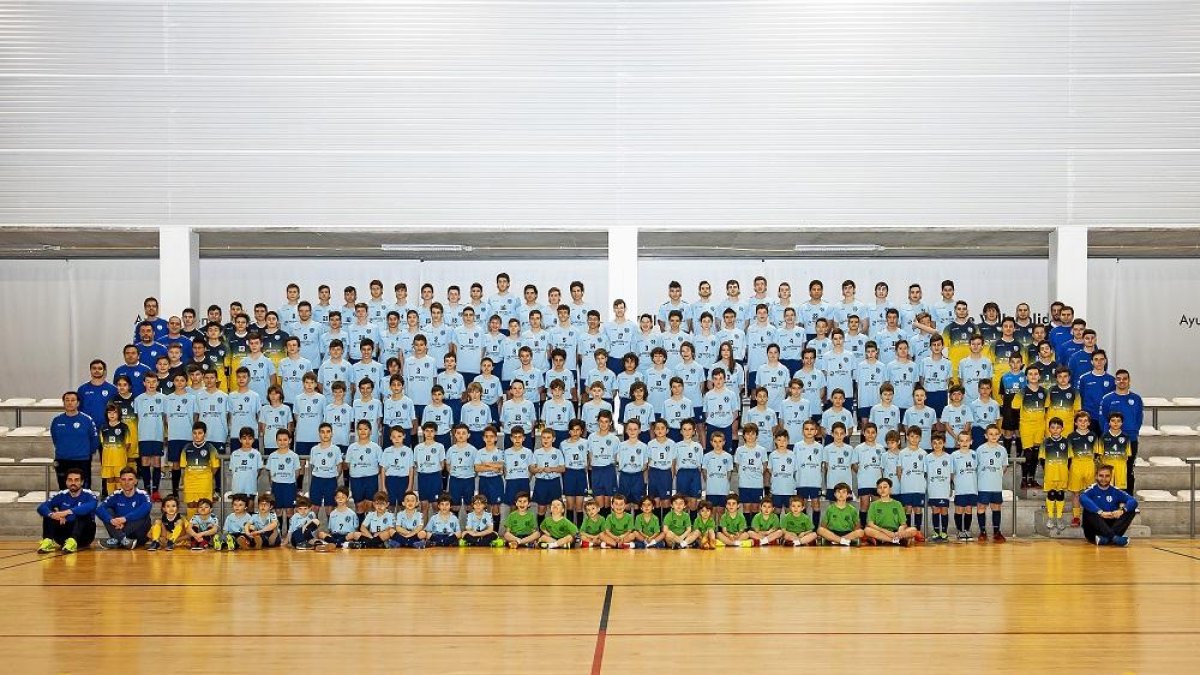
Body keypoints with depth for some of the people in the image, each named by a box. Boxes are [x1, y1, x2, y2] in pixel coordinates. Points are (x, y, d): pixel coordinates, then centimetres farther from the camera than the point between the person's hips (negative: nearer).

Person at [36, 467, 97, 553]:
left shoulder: (88, 495, -8)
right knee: (49, 514, -12)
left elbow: (90, 507, -32)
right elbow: (41, 507, -12)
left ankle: (73, 541, -47)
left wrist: (68, 512, -44)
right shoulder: (61, 495, 1)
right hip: (65, 535, 3)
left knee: (83, 514, -28)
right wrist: (52, 515, -34)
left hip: (84, 535, -3)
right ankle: (48, 541, -31)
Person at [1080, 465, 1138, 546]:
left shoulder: (1115, 491, 6)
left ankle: (1106, 537, -33)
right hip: (1093, 532, -3)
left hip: (1111, 526, 3)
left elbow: (1133, 501, -8)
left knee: (1131, 510, -12)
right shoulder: (1092, 490, -3)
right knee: (1088, 510, -29)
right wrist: (1100, 512, -37)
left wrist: (1122, 510, -28)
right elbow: (1082, 499, -26)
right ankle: (1114, 537, -43)